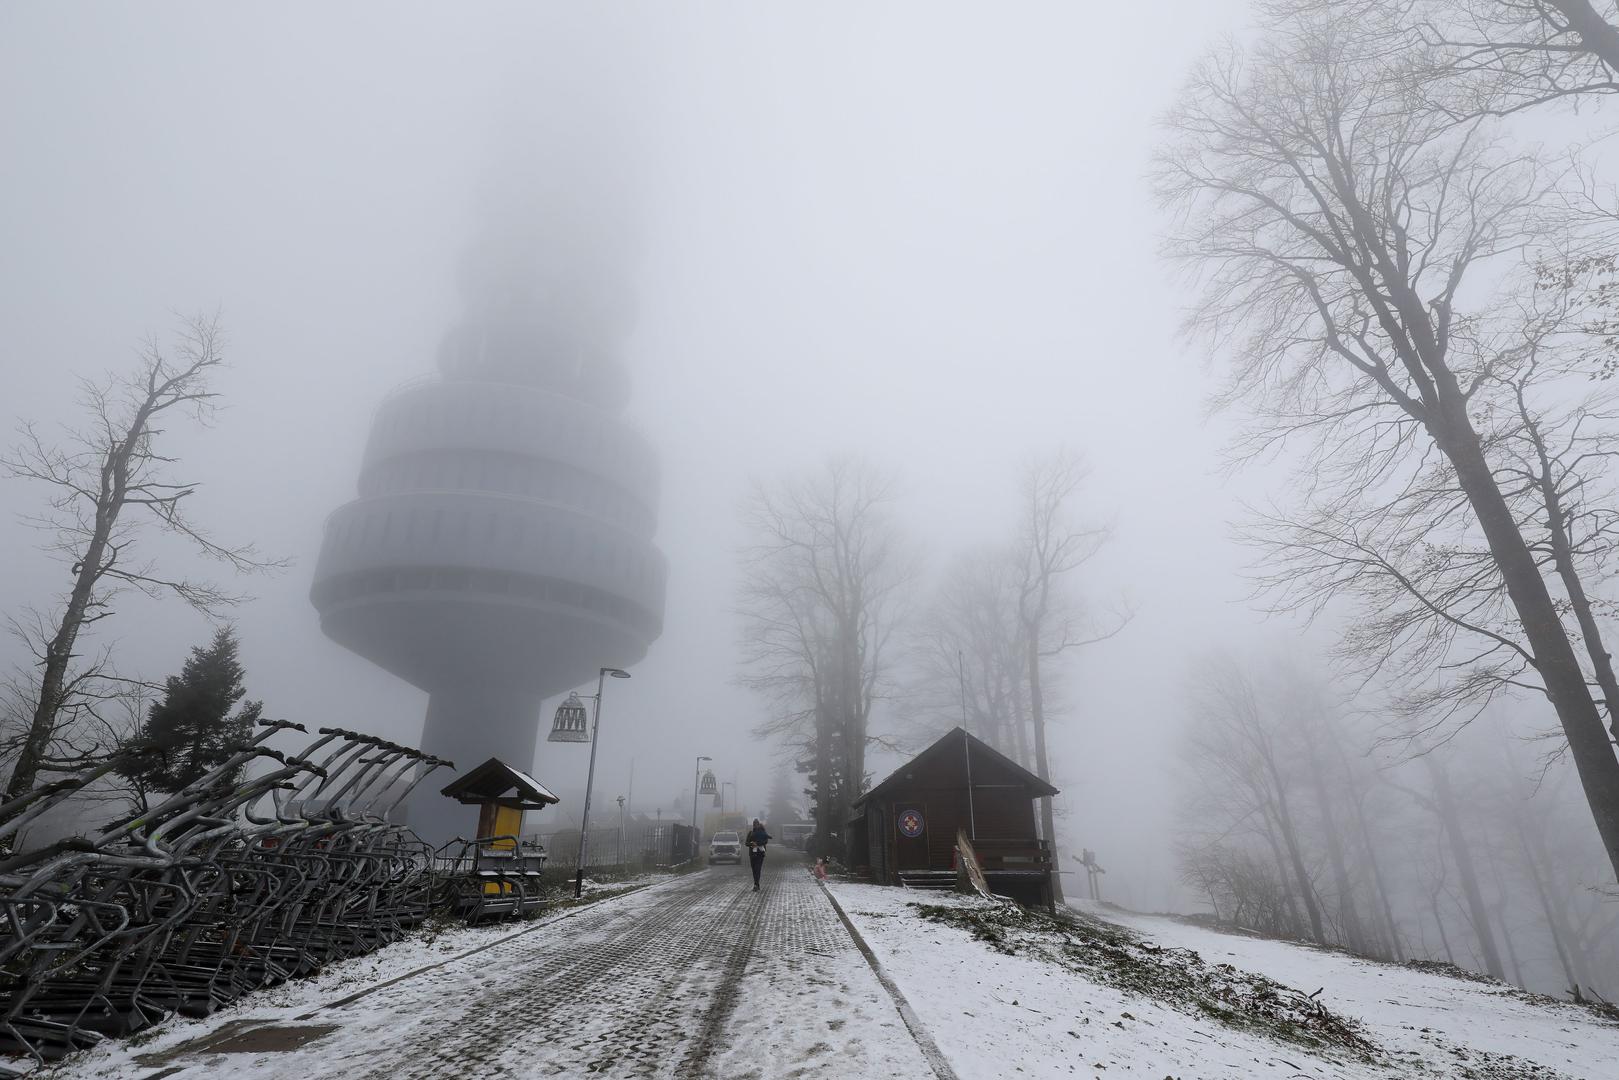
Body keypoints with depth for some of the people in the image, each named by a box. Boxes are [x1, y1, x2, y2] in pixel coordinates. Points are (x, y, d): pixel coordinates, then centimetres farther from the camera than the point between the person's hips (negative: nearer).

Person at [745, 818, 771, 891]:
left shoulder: (762, 832, 1)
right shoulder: (750, 832, 9)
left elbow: (766, 841, -11)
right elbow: (747, 843, 7)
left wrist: (757, 844, -21)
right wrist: (751, 844, -14)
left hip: (760, 853, -3)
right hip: (752, 853, 3)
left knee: (757, 869, -13)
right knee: (754, 870, 7)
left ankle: (756, 885, -19)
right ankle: (757, 885, 18)